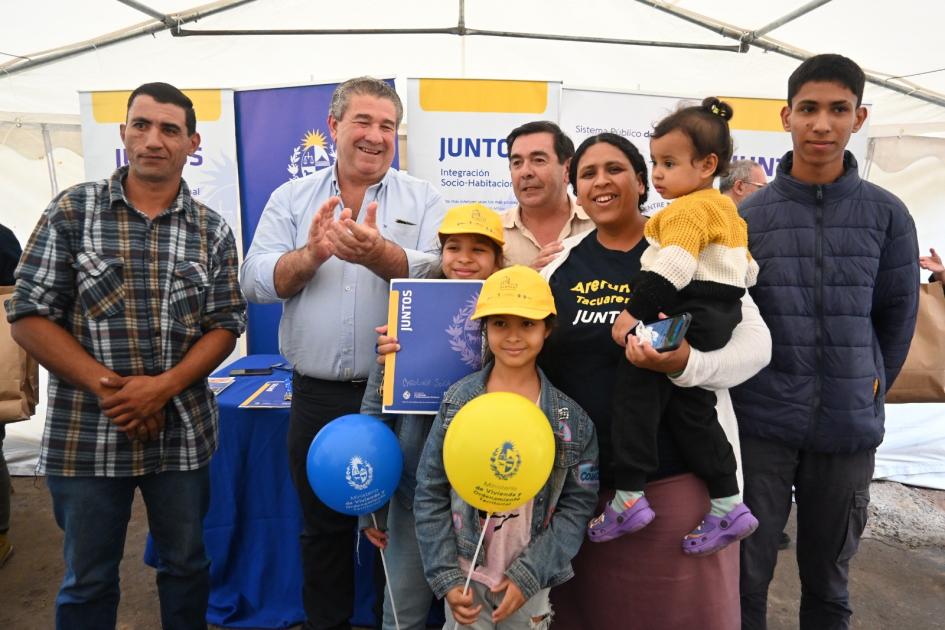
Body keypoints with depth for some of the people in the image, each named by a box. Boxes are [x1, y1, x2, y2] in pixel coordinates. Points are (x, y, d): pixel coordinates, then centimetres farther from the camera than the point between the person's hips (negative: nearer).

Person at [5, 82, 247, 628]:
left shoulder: (213, 231, 1)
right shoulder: (71, 211, -2)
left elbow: (226, 325, -1)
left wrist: (163, 387, -16)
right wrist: (105, 386, -16)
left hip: (184, 431, 1)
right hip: (86, 432, -1)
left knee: (186, 564, 17)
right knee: (88, 580, 17)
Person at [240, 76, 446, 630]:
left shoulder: (424, 201, 2)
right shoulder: (291, 200, 7)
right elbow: (256, 283, -2)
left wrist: (379, 253, -30)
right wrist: (310, 254, -21)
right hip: (317, 396, 2)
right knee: (323, 528, 18)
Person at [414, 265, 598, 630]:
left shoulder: (571, 414, -9)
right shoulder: (458, 402, -9)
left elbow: (578, 504, -6)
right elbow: (430, 494, -5)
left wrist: (529, 575, -11)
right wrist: (445, 577, -8)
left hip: (530, 581, 0)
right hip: (466, 574, 0)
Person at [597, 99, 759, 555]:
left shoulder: (687, 210, -12)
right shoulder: (726, 209, 21)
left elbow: (672, 267, -24)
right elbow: (748, 268, 27)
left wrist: (634, 311, -24)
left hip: (689, 315, -11)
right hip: (722, 315, 11)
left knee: (636, 389, -7)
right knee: (691, 409, 14)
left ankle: (629, 498, -7)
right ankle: (728, 506, 20)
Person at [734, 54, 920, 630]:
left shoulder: (887, 215, 1)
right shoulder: (749, 216, -2)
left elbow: (896, 319, 8)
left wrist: (866, 393, 10)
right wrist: (754, 388, 3)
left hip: (849, 431, 1)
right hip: (761, 425, -1)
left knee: (828, 581, 17)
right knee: (747, 577, 9)